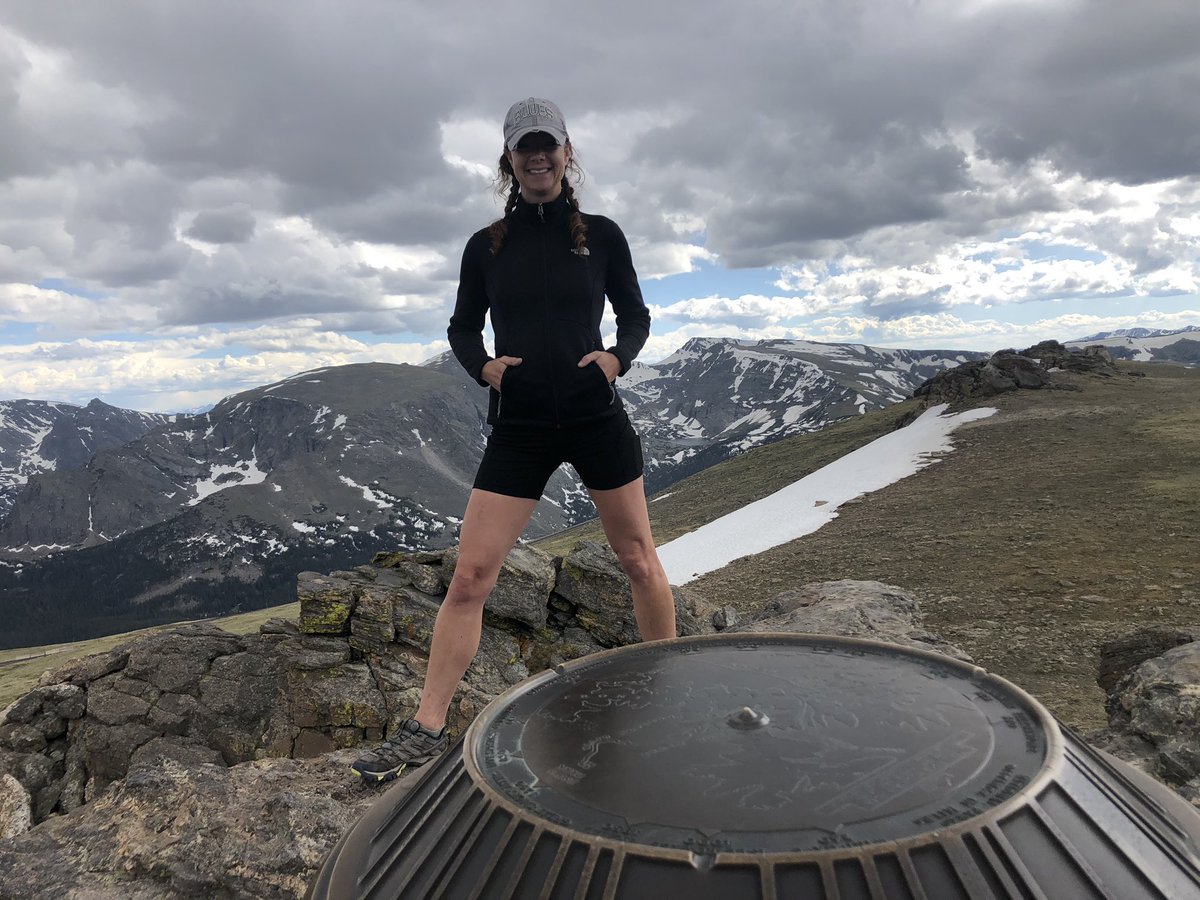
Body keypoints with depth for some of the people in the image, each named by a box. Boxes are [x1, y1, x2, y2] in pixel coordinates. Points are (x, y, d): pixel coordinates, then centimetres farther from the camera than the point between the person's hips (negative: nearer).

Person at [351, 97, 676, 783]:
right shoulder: (486, 246, 6)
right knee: (471, 574, -4)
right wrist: (484, 366, -7)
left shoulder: (601, 235, 4)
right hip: (518, 426, 0)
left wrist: (618, 357, -9)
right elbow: (463, 328, 14)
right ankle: (428, 727, 6)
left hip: (598, 418, 0)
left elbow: (636, 316, 11)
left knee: (639, 559, 9)